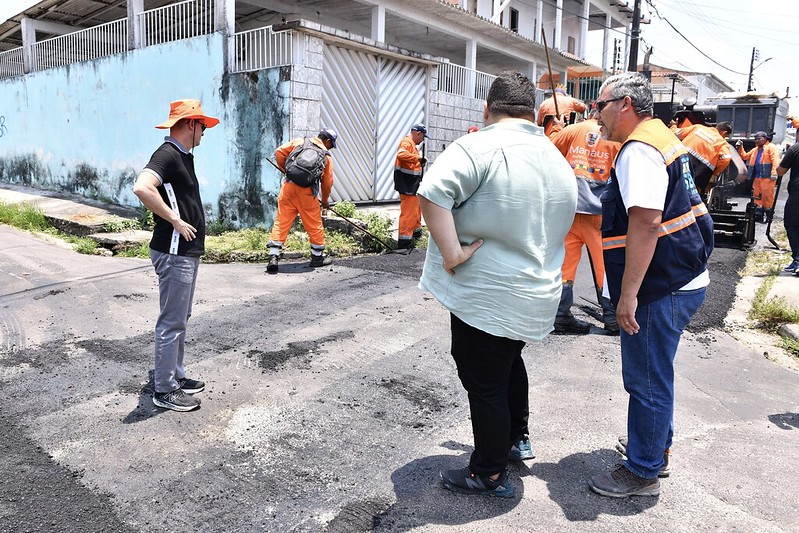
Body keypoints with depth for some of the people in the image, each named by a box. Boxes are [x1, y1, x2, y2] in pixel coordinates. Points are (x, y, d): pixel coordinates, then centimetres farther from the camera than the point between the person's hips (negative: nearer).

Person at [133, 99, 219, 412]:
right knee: (172, 322, -2)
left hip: (187, 251, 10)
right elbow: (142, 188, -32)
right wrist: (175, 220, -24)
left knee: (180, 318, 18)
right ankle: (164, 390, 8)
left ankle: (175, 375, 31)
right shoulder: (167, 155, -16)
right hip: (174, 253, -10)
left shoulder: (183, 156, 15)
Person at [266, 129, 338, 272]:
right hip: (307, 192, -2)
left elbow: (279, 152, 7)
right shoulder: (326, 156, 10)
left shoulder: (299, 142, 14)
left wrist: (285, 170, 21)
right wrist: (325, 200, 25)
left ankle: (273, 257, -2)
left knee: (281, 222, 4)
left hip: (288, 187, 2)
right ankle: (317, 257, 24)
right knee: (314, 224, 12)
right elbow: (327, 182, 11)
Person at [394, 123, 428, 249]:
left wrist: (420, 162, 10)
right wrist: (418, 158, -33)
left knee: (416, 207, 25)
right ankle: (404, 241, -9)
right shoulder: (407, 142, -14)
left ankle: (416, 231, 41)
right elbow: (401, 154, -35)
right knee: (408, 211, -11)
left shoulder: (412, 143, 18)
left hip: (412, 183, 11)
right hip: (406, 183, -11)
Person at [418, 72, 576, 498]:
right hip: (536, 296, 8)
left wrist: (451, 252, -25)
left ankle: (489, 475, 25)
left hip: (484, 298, -8)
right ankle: (517, 439, 46)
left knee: (484, 383, 8)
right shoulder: (559, 162, 10)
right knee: (508, 362, 30)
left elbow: (433, 191, -32)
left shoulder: (479, 147, -16)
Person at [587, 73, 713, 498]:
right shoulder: (663, 137, 16)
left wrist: (628, 295, -25)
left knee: (647, 380, 2)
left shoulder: (639, 150, -18)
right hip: (682, 281, 11)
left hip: (660, 288, -11)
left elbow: (645, 225, -27)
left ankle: (642, 472, 16)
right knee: (655, 375, 23)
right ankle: (656, 445, 40)